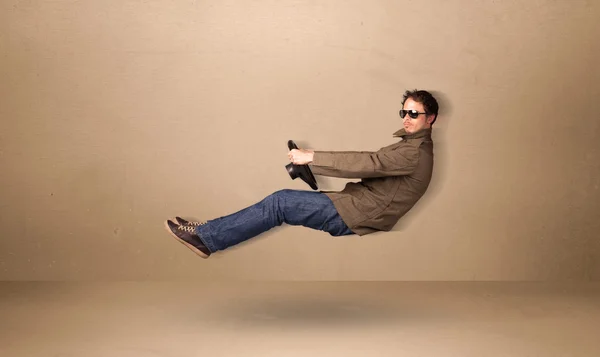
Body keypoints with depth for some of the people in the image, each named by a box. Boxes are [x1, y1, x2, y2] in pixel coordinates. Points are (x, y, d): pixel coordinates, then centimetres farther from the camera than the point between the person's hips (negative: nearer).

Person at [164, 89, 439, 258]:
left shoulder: (416, 152, -12)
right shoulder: (411, 145, 19)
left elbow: (368, 163, -22)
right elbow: (370, 166, 14)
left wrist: (311, 157, -21)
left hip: (354, 215, -9)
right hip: (356, 204, 9)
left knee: (281, 202, -14)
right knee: (284, 201, 2)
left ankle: (206, 237, -9)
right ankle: (211, 232, 2)